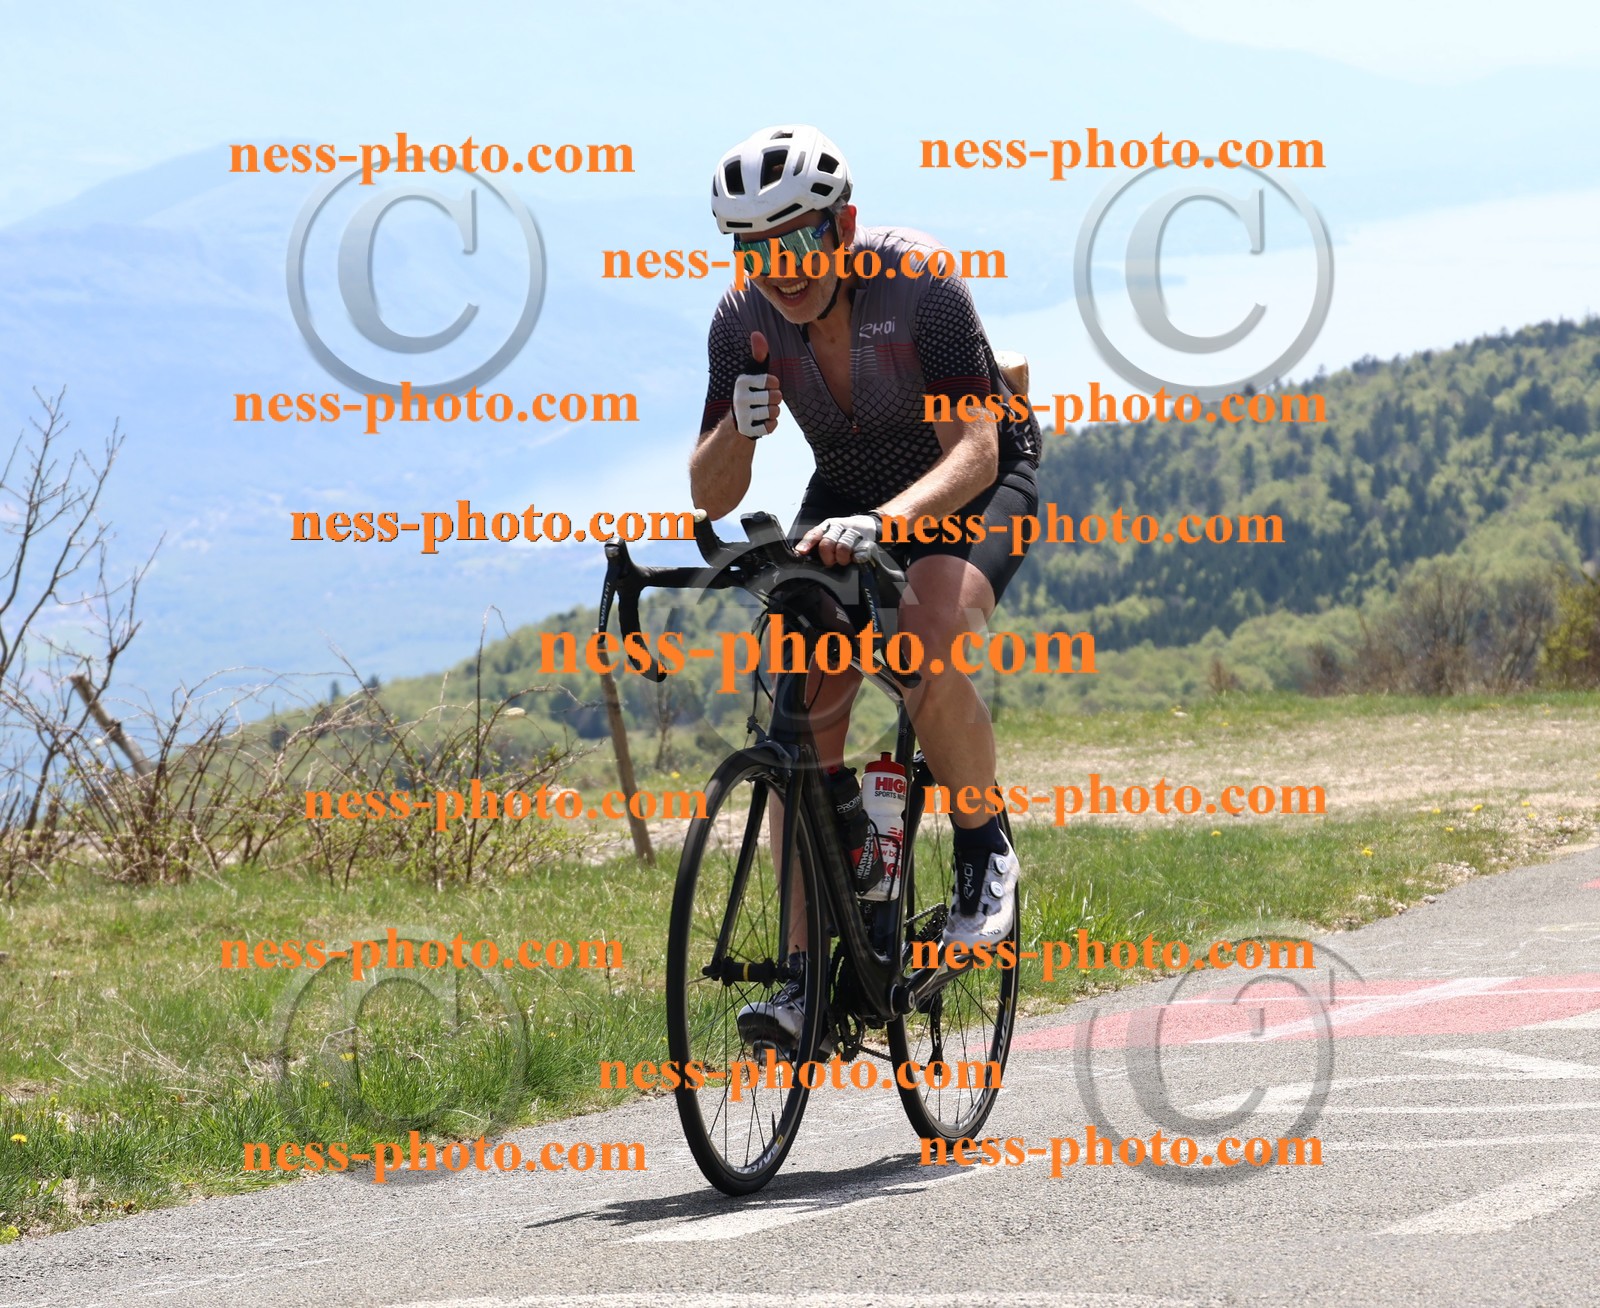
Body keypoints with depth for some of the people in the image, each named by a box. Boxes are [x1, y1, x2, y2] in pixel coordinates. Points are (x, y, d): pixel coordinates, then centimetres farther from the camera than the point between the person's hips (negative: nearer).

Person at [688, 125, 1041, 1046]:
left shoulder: (919, 282, -31)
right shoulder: (747, 321, -18)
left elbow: (974, 452, -38)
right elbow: (710, 497, -16)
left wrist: (881, 522, -55)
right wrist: (741, 428, -38)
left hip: (971, 485, -4)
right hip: (849, 496, 5)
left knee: (928, 657, -33)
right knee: (803, 712, -13)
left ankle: (987, 854, -8)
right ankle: (809, 970, -8)